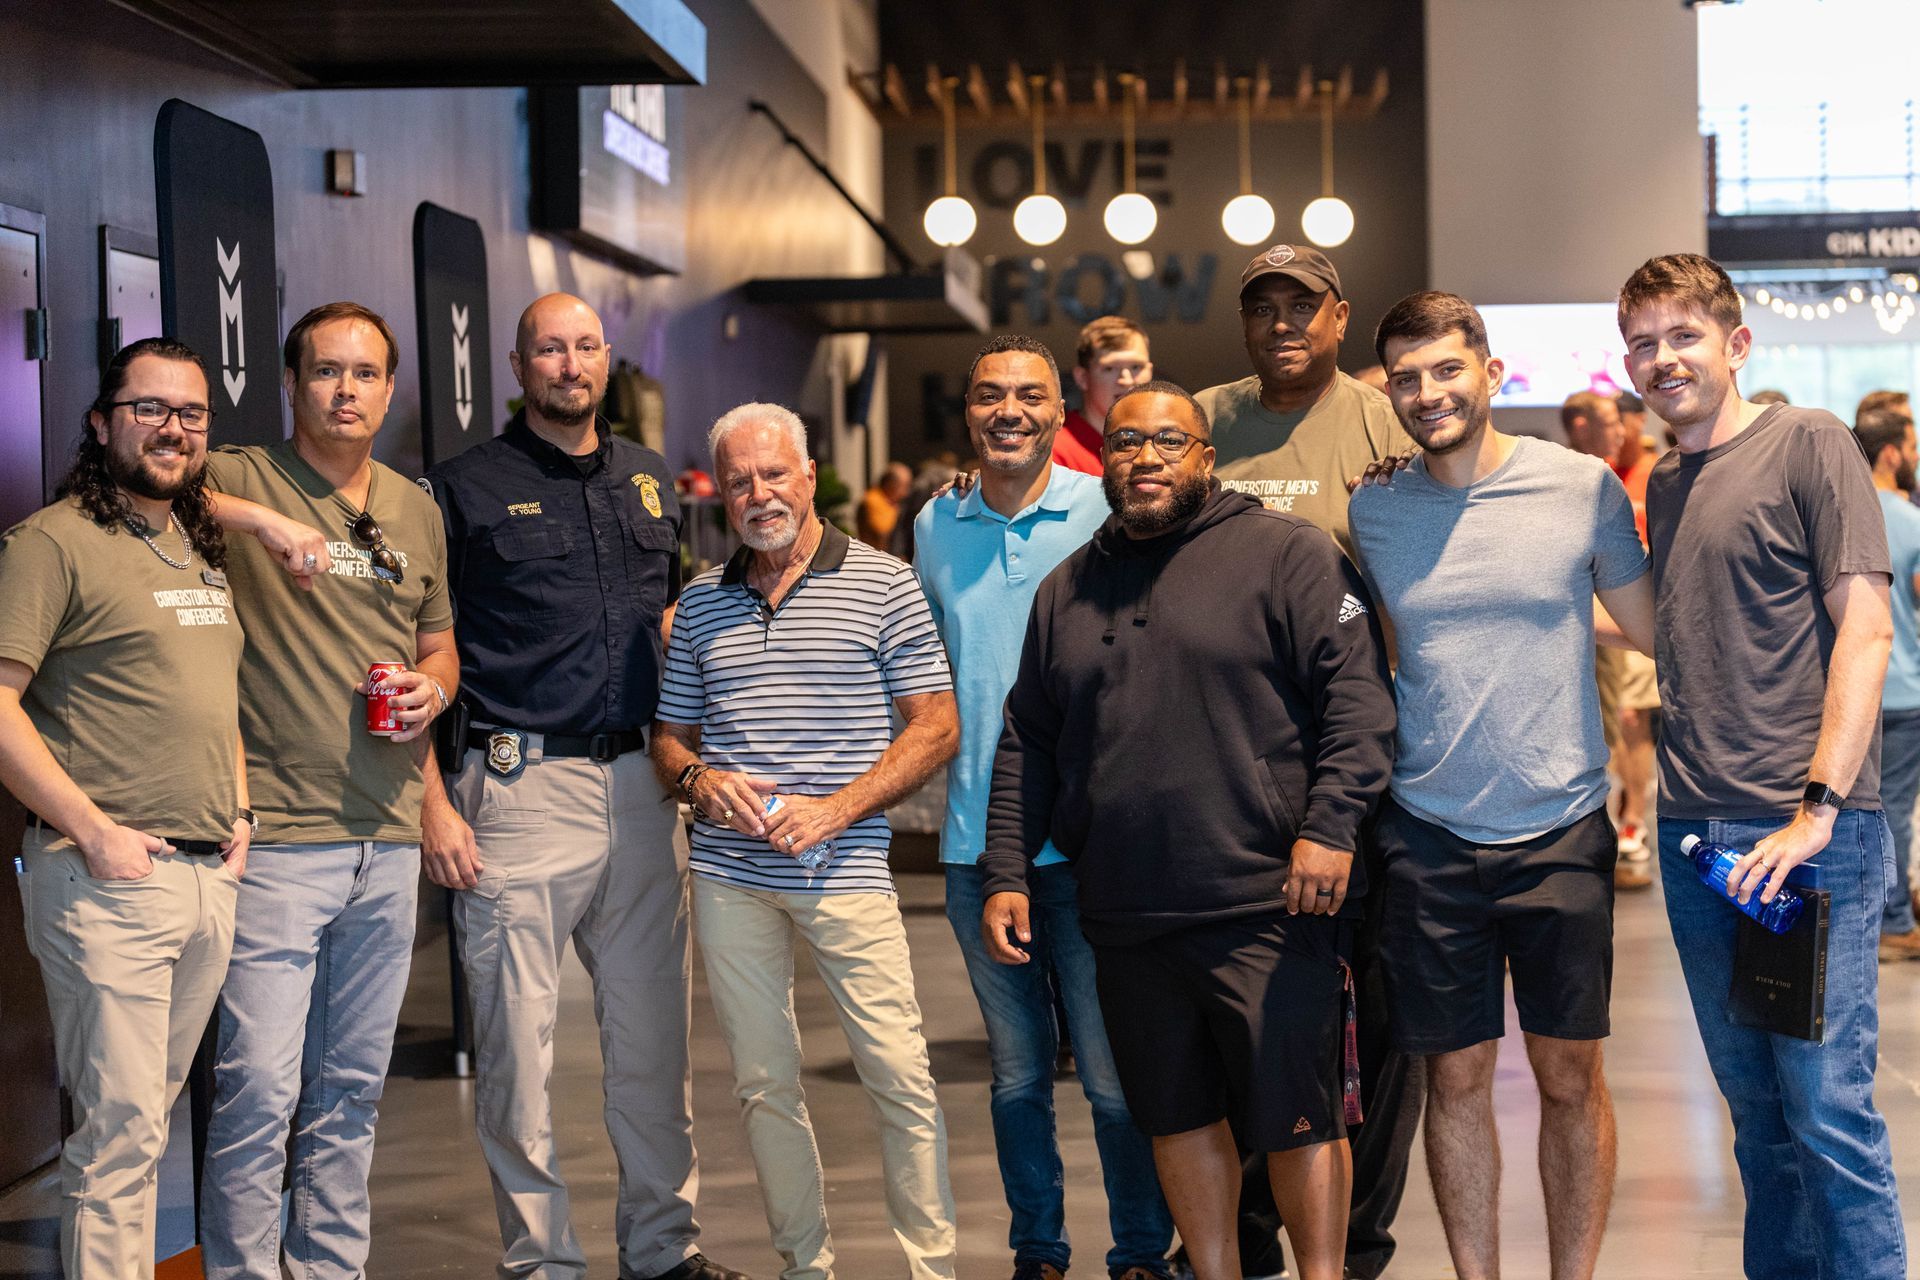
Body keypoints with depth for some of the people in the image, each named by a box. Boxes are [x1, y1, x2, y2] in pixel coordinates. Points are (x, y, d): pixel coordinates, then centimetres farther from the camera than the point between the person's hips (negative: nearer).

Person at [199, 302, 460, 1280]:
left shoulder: (417, 512, 15)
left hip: (388, 843, 6)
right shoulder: (238, 485, -4)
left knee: (352, 1090, 14)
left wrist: (429, 687, 1)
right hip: (276, 838, -6)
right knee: (260, 1091, -9)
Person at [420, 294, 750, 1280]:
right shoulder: (465, 487, -1)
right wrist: (433, 803, -11)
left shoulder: (650, 480, 15)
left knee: (654, 1033, 10)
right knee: (518, 1043, -1)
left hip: (640, 785, 5)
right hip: (521, 786, -4)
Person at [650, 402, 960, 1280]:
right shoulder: (701, 601, 13)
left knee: (900, 1078, -5)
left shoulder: (883, 584, 1)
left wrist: (835, 810, -12)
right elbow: (670, 736, 19)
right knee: (763, 1085, 8)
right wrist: (697, 778, -6)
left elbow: (935, 728, -1)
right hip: (728, 876, 4)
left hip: (844, 871, -4)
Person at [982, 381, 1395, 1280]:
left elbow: (1356, 693, -7)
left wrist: (1331, 824, -18)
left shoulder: (1285, 553, 0)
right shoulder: (1067, 590, 16)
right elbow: (1025, 744, 19)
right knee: (1178, 1119, 14)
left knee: (1297, 1120, 0)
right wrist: (1007, 873, 12)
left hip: (1268, 910, -5)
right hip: (1126, 920, 5)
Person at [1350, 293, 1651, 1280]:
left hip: (1561, 828, -1)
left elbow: (1655, 627, 7)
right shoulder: (1371, 512, 3)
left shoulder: (1581, 486, -3)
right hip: (1430, 836, 1)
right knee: (1456, 1075, 8)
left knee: (1570, 1072, 6)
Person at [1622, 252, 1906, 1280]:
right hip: (1693, 834, 6)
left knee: (1826, 1106, -6)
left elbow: (1864, 628, -10)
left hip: (1810, 834, -6)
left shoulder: (1808, 444, -4)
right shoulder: (1663, 482, 15)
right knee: (1755, 1106, 13)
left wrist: (1818, 809, -16)